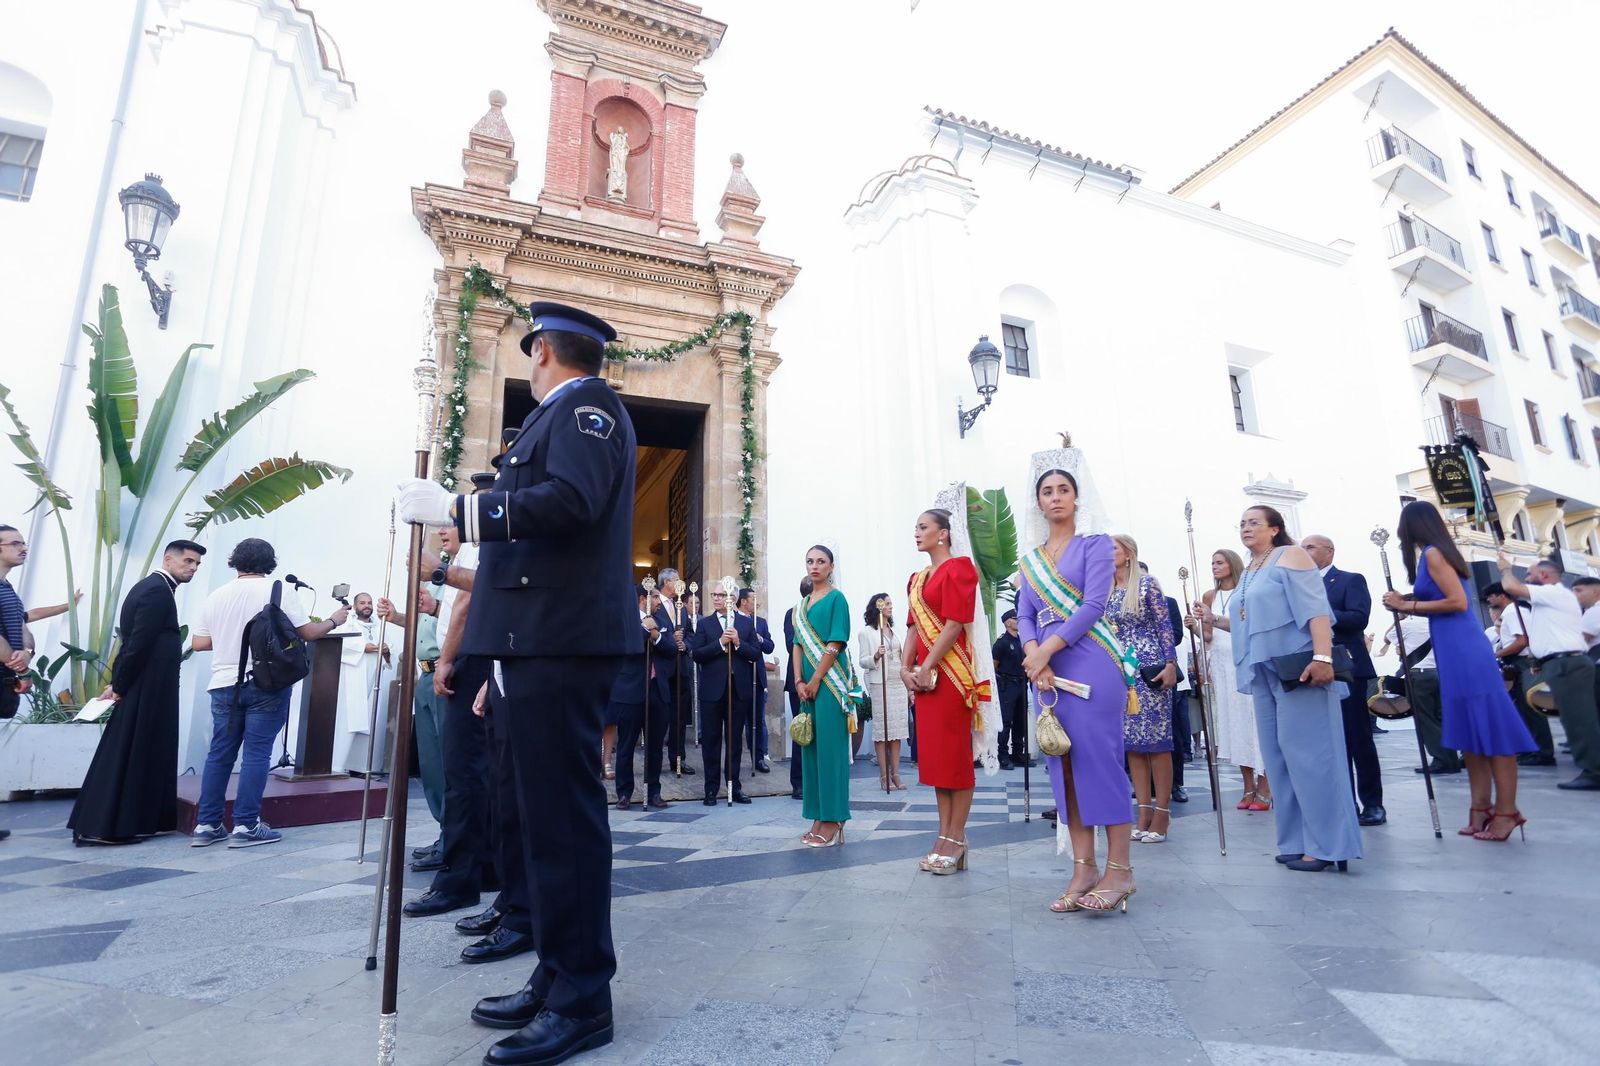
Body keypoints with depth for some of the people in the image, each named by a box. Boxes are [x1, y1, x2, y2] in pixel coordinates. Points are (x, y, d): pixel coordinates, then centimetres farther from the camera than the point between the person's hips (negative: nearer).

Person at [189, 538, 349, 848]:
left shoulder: (216, 596, 6)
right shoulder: (277, 591, -5)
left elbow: (199, 643, 8)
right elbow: (308, 633, -6)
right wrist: (334, 621, 11)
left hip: (225, 685, 4)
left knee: (219, 754, 11)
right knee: (256, 753, -1)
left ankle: (206, 825, 15)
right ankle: (245, 826, 1)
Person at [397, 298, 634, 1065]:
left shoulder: (585, 402, -1)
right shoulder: (557, 417, 26)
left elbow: (570, 501, -22)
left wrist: (454, 508, -14)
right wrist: (504, 667, 23)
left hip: (561, 647, -10)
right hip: (539, 646, 10)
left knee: (563, 817, -6)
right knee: (545, 816, 12)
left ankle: (582, 1001, 5)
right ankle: (556, 979, 23)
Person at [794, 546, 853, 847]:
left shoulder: (836, 598, -3)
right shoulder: (802, 604, 16)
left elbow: (836, 644, -11)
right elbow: (798, 644, 12)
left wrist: (815, 681, -13)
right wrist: (799, 682, 0)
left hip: (829, 682, -7)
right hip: (808, 684, 7)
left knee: (830, 746, -5)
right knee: (811, 747, 8)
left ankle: (834, 822, 2)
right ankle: (818, 820, 16)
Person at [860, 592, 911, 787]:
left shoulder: (894, 632, 18)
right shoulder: (866, 633, 1)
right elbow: (862, 661, -4)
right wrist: (875, 657, -21)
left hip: (898, 683, 6)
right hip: (879, 684, -6)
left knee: (898, 727, 3)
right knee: (882, 728, -5)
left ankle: (895, 774, 7)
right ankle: (884, 776, 0)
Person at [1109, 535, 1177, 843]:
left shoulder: (1146, 583, -3)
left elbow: (1164, 625, -6)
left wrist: (1171, 664, -14)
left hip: (1149, 668, -6)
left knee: (1156, 739, -4)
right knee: (1132, 741, 5)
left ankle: (1162, 813, 2)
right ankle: (1144, 812, 11)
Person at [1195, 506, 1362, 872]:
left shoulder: (1291, 555, -2)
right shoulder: (1247, 574, 21)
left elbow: (1316, 608, -14)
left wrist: (1322, 656, -24)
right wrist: (1213, 618, 12)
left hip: (1298, 669, -9)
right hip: (1266, 674, 9)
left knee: (1307, 753, -8)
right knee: (1279, 758, 9)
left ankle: (1326, 844, -2)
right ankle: (1298, 841, 16)